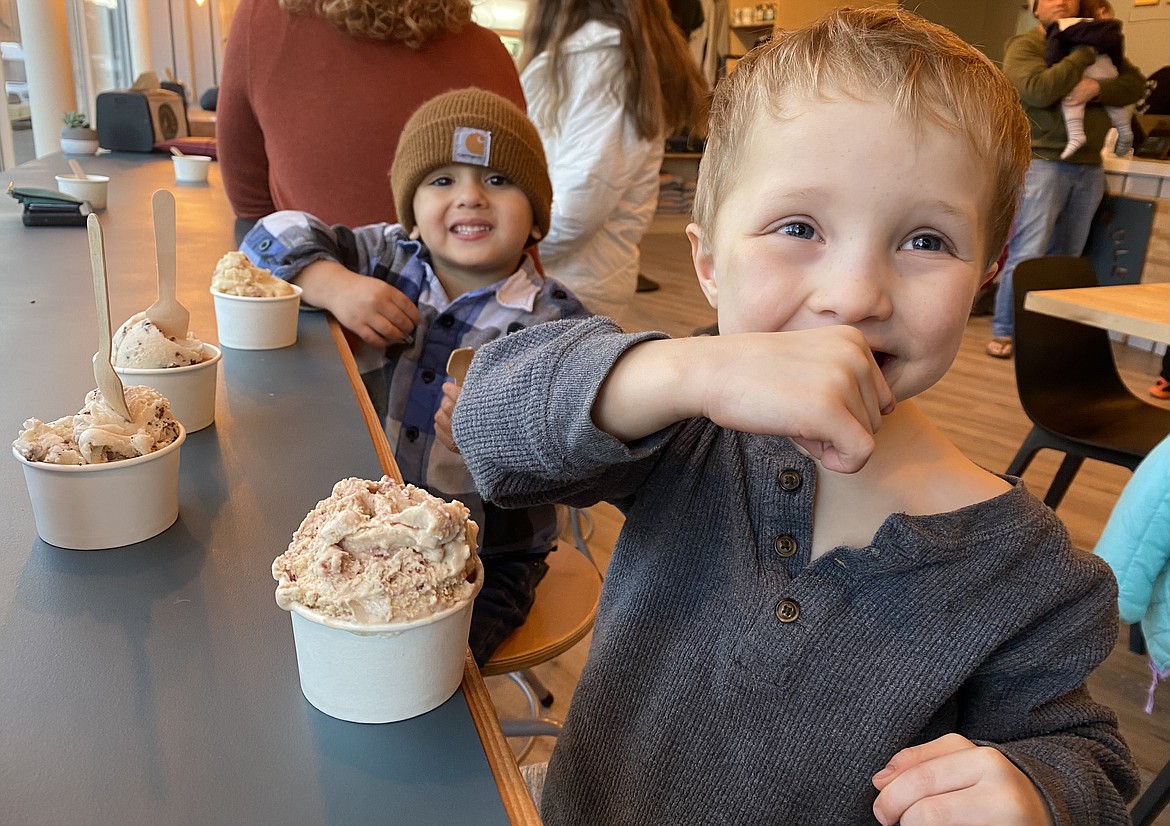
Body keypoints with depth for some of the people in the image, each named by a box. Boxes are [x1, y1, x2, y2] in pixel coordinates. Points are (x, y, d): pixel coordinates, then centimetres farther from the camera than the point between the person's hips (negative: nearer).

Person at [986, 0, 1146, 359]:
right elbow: (1040, 90, -18)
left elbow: (1136, 83, 8)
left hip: (1089, 168, 6)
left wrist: (1097, 88, -10)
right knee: (1027, 254, -11)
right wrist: (1085, 54, -10)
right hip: (1043, 163, -6)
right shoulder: (1024, 45, 0)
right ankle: (1003, 332, -4)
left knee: (1066, 259, 7)